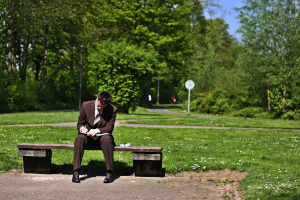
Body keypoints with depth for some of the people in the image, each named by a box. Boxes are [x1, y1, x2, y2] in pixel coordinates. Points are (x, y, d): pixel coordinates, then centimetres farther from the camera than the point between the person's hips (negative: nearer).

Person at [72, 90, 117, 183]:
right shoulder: (86, 105, -2)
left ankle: (109, 172, -30)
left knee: (106, 139, -37)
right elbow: (80, 123, 7)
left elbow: (109, 128, -9)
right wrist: (81, 128, -18)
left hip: (102, 136, -1)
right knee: (80, 138, -33)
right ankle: (76, 171, -32)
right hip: (88, 137, 1)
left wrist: (97, 130, -29)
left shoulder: (112, 110, -7)